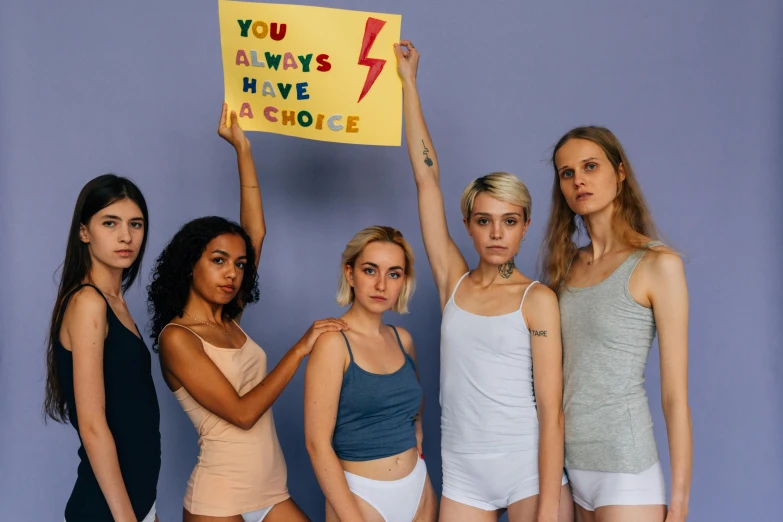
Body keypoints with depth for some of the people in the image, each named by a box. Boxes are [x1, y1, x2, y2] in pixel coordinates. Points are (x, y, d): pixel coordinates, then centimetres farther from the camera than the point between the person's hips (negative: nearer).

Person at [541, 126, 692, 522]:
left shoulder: (656, 263, -9)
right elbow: (555, 375, 10)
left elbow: (675, 396, -10)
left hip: (625, 469, -5)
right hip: (570, 462, 5)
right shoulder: (567, 263, 8)